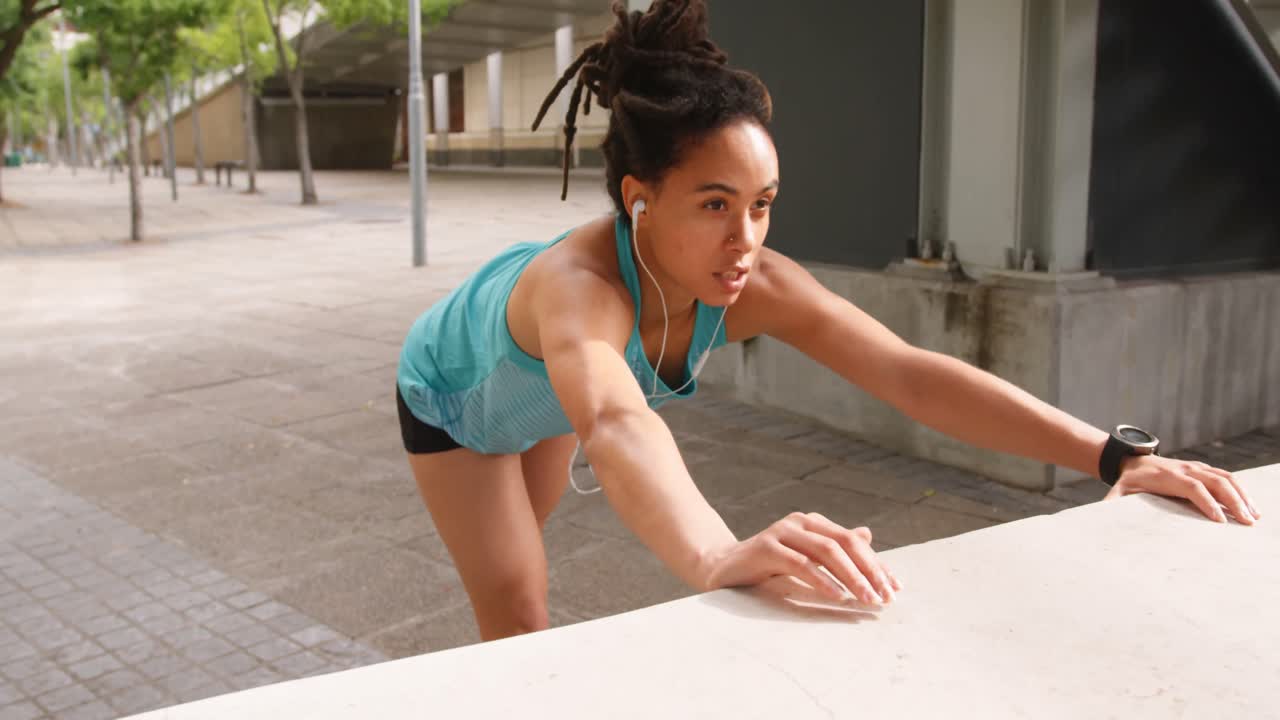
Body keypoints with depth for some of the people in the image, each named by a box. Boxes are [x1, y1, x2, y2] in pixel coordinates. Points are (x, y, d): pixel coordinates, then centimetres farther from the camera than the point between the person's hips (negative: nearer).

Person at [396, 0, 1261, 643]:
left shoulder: (752, 284, -33)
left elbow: (911, 373, -40)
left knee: (517, 569, 24)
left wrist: (1115, 454, -48)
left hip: (537, 402, 5)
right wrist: (719, 558, -88)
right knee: (518, 612, -6)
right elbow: (615, 423, -69)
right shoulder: (581, 285, -48)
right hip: (451, 398, -5)